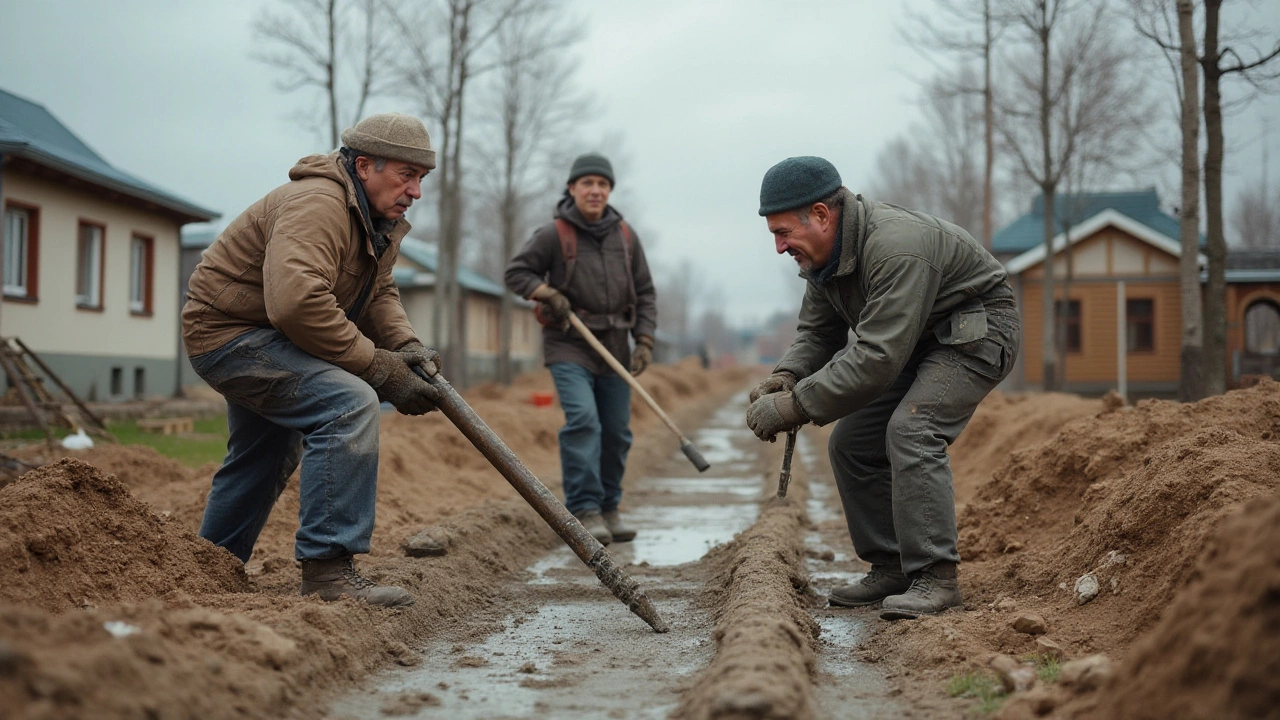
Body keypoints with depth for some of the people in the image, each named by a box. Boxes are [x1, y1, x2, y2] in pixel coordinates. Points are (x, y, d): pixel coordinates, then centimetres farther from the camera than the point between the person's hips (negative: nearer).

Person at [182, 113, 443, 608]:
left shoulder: (377, 219, 7)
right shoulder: (316, 204, -27)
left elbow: (379, 293, 9)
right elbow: (298, 302, -40)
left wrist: (404, 345, -12)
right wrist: (380, 368, -35)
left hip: (260, 335, 11)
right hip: (230, 331, -11)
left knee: (268, 458, 25)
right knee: (349, 404, -28)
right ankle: (328, 568, -26)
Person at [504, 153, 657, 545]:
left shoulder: (625, 236, 6)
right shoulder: (553, 235, -6)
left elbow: (644, 292, 9)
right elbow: (516, 272, 1)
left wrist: (645, 340, -1)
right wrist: (546, 293, -16)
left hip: (614, 347, 4)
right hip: (569, 346, -4)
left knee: (617, 431, 6)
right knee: (582, 421, -20)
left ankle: (609, 508, 21)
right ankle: (585, 510, -18)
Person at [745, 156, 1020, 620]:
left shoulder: (895, 247, -34)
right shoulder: (823, 255, -4)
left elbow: (877, 357, -38)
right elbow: (817, 333, 4)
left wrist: (796, 405, -36)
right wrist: (785, 378, -17)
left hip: (978, 331, -10)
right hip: (916, 340, 10)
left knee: (910, 430, -28)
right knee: (850, 443, 3)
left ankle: (935, 577, -22)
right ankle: (891, 568, 11)